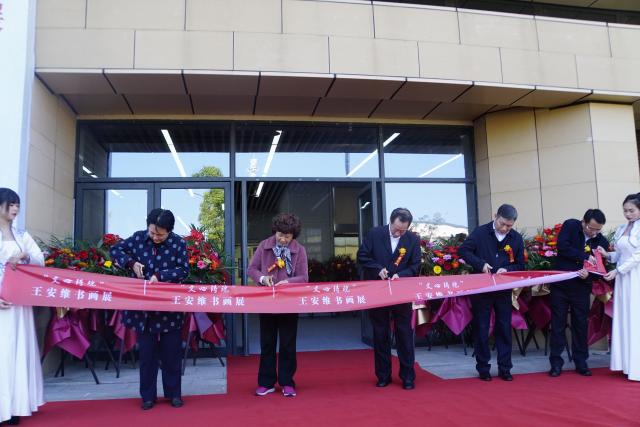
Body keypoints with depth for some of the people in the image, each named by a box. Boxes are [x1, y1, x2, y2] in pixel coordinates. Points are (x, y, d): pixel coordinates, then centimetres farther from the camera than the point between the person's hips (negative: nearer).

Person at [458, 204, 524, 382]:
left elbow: (520, 265, 5)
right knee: (481, 329, 5)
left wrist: (507, 270, -15)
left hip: (504, 290, 2)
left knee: (504, 328, 7)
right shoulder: (480, 232, -8)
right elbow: (463, 250, -8)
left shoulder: (517, 238, 1)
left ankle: (505, 368, 18)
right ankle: (483, 368, 16)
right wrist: (480, 263, -20)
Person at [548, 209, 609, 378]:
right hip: (560, 284, -2)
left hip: (581, 287, 2)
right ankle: (556, 362, 11)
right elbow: (562, 247, -20)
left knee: (581, 324, 8)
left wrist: (588, 274, -24)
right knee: (558, 324, 3)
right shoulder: (570, 226, -7)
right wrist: (585, 257, -25)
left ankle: (581, 362, 21)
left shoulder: (601, 241, -2)